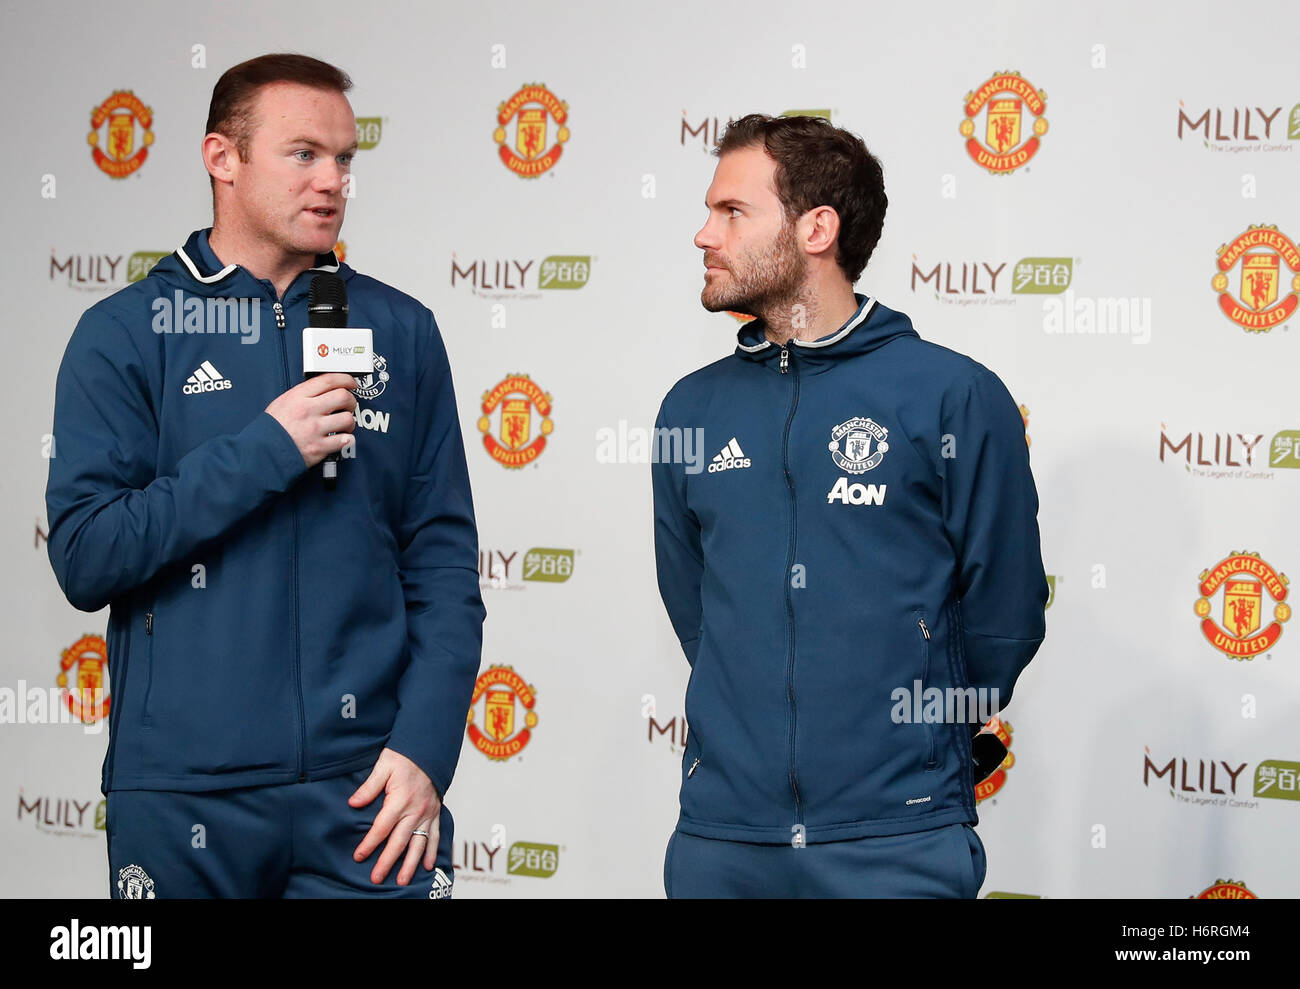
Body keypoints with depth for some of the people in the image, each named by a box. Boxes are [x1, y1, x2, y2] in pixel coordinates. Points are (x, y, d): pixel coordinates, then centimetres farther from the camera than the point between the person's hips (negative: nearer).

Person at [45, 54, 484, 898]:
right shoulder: (126, 334, 1)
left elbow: (444, 561, 4)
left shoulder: (400, 331, 7)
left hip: (370, 792, 1)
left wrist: (425, 748, -7)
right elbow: (85, 558, -7)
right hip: (182, 796, -1)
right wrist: (264, 450, -13)